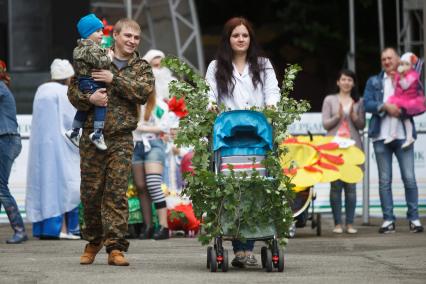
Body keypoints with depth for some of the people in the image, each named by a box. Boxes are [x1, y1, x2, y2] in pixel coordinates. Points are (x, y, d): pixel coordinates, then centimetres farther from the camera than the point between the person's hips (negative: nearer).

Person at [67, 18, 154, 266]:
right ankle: (93, 241, 21)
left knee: (117, 192, -7)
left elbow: (144, 92, -7)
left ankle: (116, 247, -6)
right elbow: (73, 90, 6)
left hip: (121, 138, 0)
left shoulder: (142, 67, 12)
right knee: (90, 191, 4)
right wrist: (89, 98, -14)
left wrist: (115, 79, -13)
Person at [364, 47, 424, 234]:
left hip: (403, 135, -1)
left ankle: (414, 218, 1)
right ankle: (388, 220, 4)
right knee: (384, 180, 1)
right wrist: (385, 106, -13)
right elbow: (367, 104, 1)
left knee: (409, 178, -5)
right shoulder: (374, 82, 14)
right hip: (381, 136, 1)